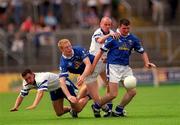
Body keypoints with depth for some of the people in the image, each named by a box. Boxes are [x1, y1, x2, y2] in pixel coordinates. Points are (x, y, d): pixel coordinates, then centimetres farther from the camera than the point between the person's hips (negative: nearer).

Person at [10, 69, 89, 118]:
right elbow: (21, 96, -8)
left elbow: (40, 93, -54)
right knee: (59, 113, 5)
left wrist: (34, 105, -68)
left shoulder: (41, 78, -40)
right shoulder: (27, 84, -16)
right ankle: (71, 109, 36)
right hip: (54, 90, 7)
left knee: (78, 109, -2)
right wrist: (16, 107, -27)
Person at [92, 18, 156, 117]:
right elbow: (101, 51, -4)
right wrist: (92, 66, -7)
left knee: (132, 92, -2)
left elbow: (142, 52, 14)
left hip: (125, 67, 5)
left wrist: (146, 63, -6)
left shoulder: (133, 39, 6)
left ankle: (119, 111, 17)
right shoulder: (113, 37, -7)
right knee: (113, 94, -11)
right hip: (113, 67, -5)